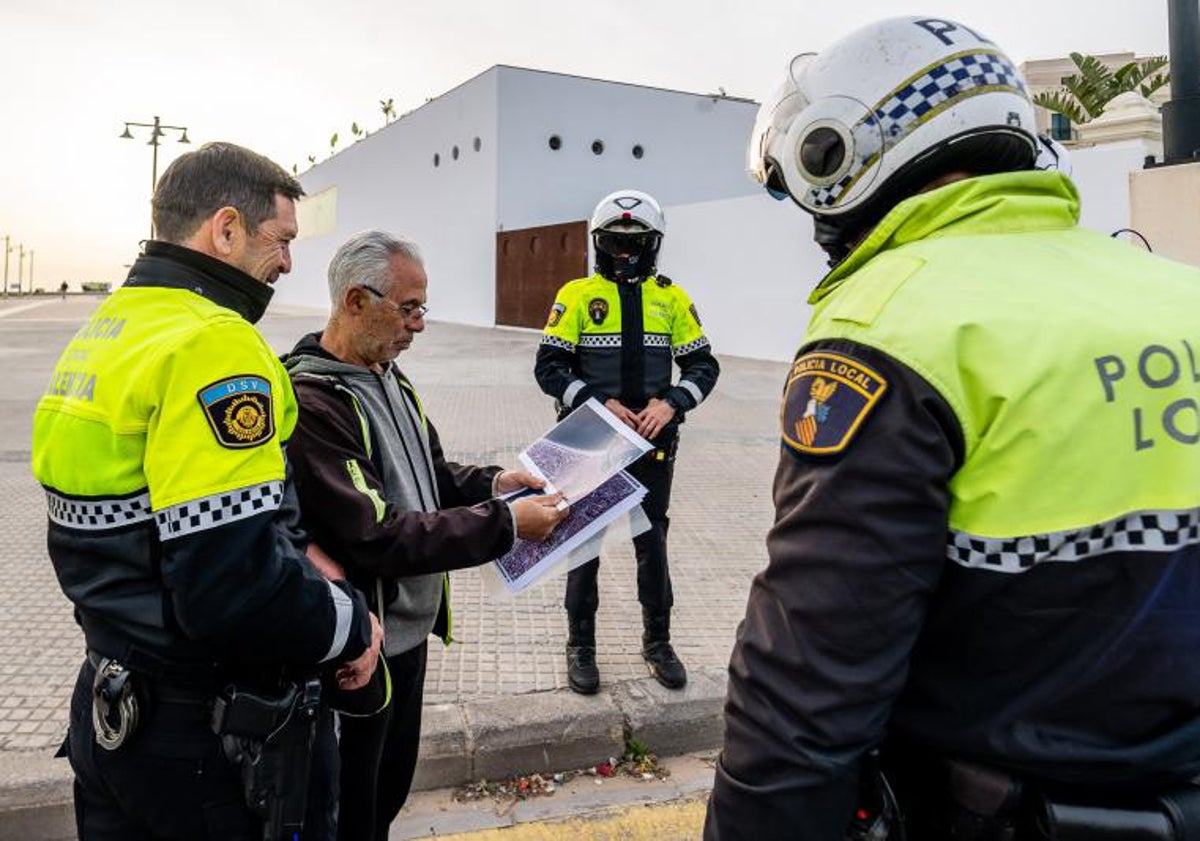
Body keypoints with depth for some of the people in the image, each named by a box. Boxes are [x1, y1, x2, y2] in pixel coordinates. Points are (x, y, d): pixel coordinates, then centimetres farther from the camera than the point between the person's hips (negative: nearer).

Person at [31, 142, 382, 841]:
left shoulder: (103, 332, 8)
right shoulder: (214, 345, -23)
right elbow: (237, 587, -31)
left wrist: (299, 560, 8)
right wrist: (353, 623, -13)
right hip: (205, 738, -9)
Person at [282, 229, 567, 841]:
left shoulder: (389, 377, 5)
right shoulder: (312, 402, -25)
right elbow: (377, 537, -29)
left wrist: (490, 482, -2)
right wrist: (504, 524, -26)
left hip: (409, 627, 9)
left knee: (390, 791, 26)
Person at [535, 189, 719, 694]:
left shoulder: (671, 299, 3)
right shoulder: (577, 295, -3)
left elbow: (703, 365, 4)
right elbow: (549, 365, -7)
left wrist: (671, 403, -14)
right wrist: (597, 403, -18)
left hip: (653, 443, 2)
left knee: (652, 542, 12)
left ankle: (657, 641, 30)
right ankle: (581, 646, 25)